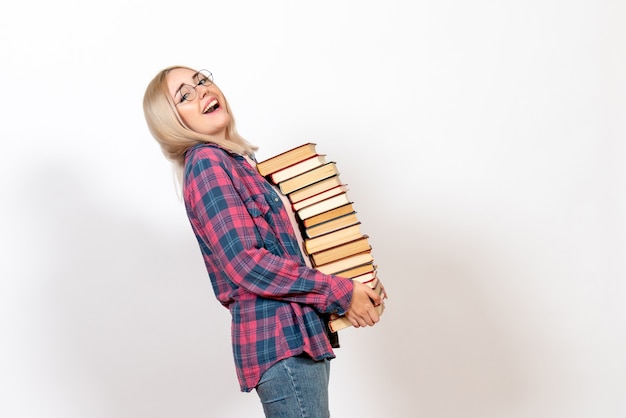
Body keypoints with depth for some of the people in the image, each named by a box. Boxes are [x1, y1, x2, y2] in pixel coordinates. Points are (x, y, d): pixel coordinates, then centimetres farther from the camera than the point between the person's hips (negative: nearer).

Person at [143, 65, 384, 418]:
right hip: (278, 340, -9)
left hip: (299, 334, 9)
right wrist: (340, 293, -15)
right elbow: (245, 262, -20)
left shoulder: (236, 161, 16)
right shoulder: (205, 162, -11)